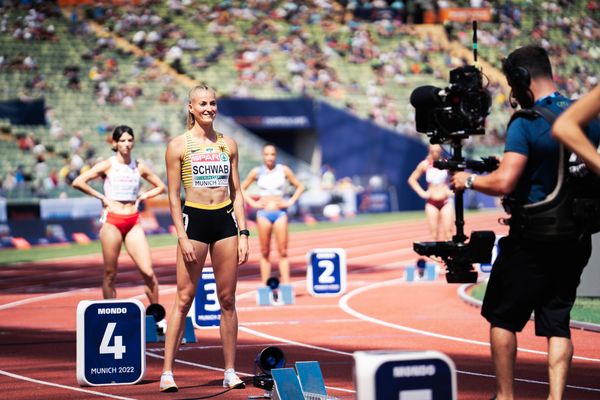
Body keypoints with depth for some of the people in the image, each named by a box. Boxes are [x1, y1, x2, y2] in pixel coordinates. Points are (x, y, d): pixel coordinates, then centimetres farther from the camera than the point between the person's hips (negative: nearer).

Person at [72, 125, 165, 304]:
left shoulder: (139, 166, 9)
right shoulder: (107, 165, -1)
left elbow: (160, 187, 21)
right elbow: (77, 182, -9)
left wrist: (142, 196, 7)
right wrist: (101, 197, -7)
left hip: (133, 222, 3)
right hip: (112, 220, -3)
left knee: (148, 272, -8)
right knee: (110, 274, 2)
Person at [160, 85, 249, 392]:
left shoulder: (228, 144, 10)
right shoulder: (179, 145, -1)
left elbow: (236, 192, 12)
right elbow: (173, 195, -2)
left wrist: (243, 233, 5)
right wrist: (182, 237, -9)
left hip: (225, 220, 3)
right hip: (194, 220, -3)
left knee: (227, 299, 4)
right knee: (184, 298, -5)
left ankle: (230, 371, 9)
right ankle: (167, 371, -2)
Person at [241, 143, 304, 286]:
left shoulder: (284, 170, 3)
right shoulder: (257, 172, 3)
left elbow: (300, 187, 11)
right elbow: (242, 189, 12)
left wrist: (291, 201, 0)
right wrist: (252, 203, 1)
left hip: (280, 212, 0)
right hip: (263, 213, 0)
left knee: (283, 251, -5)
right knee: (264, 252, 1)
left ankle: (286, 284, -7)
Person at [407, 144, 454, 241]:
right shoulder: (425, 165, -2)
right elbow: (412, 179, 9)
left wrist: (453, 190, -5)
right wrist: (421, 192, 1)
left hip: (445, 202, -1)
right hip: (431, 202, 1)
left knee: (447, 233, -7)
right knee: (434, 234, -1)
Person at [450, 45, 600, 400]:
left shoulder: (526, 125, -16)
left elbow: (504, 182, -23)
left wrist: (468, 180, -6)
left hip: (532, 241, -5)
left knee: (502, 317, 10)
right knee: (558, 323, 9)